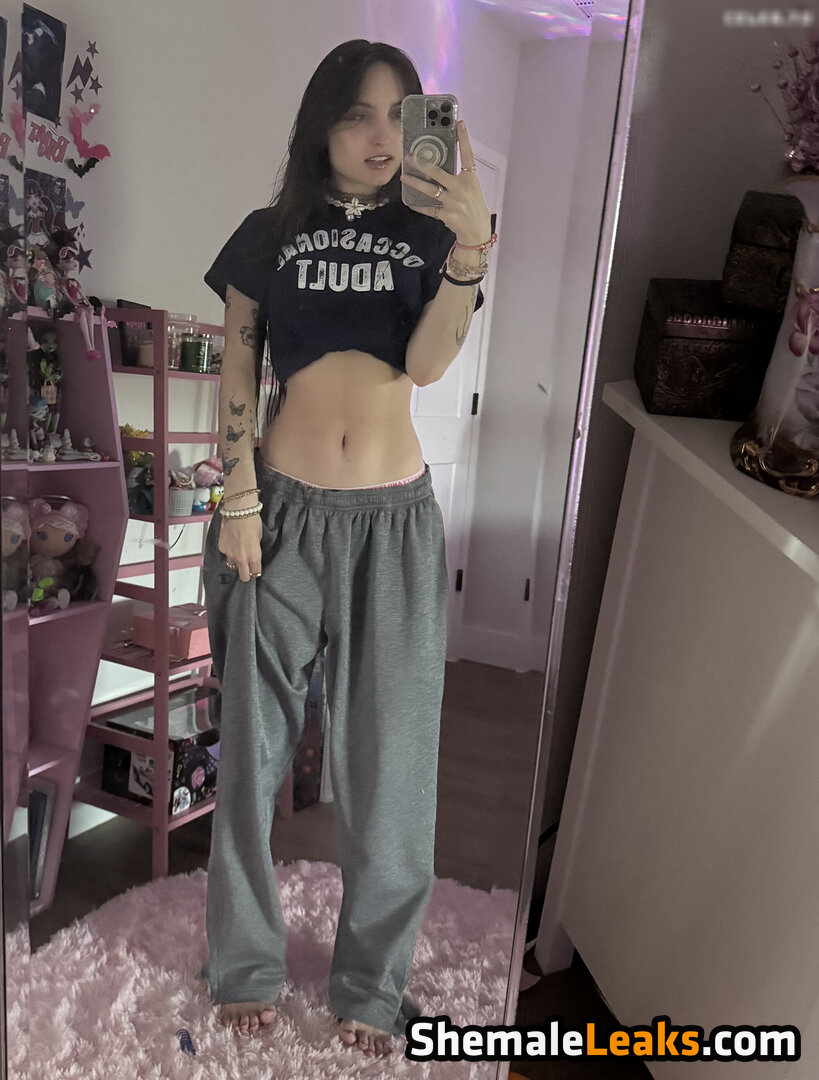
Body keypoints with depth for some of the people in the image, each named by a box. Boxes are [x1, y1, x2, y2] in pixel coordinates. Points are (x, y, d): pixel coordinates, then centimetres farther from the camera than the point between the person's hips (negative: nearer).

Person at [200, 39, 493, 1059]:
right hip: (284, 511, 0)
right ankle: (247, 963, 32)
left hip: (392, 517, 1)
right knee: (256, 742, 8)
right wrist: (239, 501, -4)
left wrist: (471, 249, -21)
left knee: (385, 755, 6)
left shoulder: (427, 235, 9)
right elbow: (236, 379, 5)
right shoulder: (268, 235, 8)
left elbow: (427, 364, -8)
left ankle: (373, 982, 28)